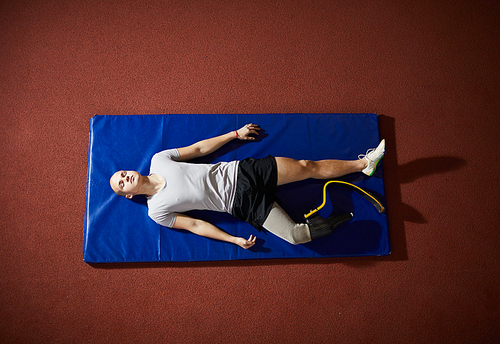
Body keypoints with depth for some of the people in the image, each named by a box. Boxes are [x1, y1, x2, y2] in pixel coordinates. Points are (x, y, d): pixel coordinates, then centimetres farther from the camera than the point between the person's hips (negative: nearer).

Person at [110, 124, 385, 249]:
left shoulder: (158, 159, 8)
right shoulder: (157, 211, -1)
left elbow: (198, 148, 12)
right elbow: (193, 224, -2)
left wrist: (235, 134, 12)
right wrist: (234, 240, -7)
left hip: (241, 171, 3)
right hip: (242, 204, -3)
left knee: (307, 166, -5)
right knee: (296, 236, -19)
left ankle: (363, 163, 10)